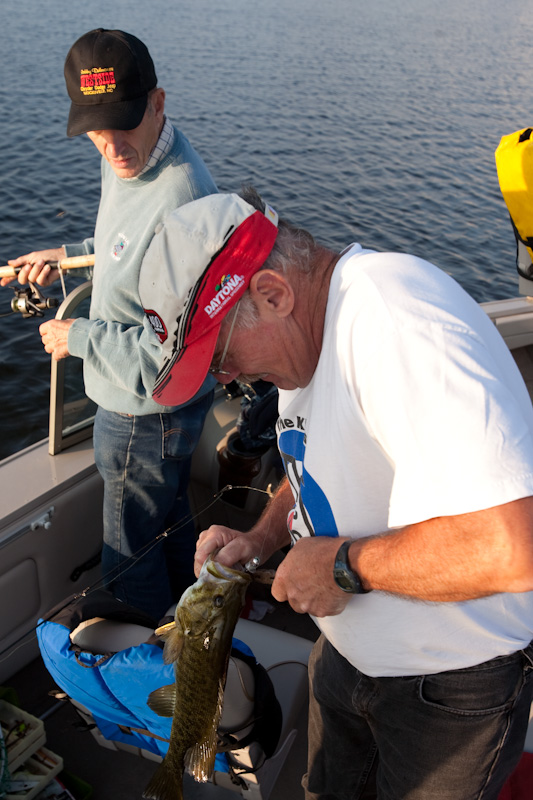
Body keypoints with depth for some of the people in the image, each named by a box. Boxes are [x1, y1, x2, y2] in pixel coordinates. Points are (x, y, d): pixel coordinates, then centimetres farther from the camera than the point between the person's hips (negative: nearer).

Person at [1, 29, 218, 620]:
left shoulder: (180, 202, -33)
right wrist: (68, 255, 11)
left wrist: (78, 337, -20)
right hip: (145, 400, 10)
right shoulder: (127, 159, -1)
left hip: (147, 411, -10)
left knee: (130, 557, 12)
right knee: (171, 518, 28)